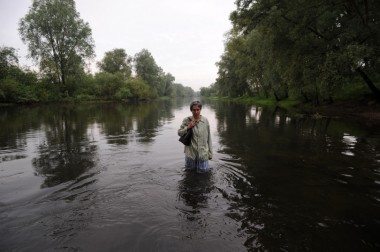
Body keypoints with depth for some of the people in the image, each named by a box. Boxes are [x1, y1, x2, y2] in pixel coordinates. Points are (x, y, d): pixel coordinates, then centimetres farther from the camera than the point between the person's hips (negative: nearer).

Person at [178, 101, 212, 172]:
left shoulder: (205, 121, -6)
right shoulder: (187, 120, -7)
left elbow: (208, 137, 0)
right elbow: (179, 133, 0)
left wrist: (210, 152, 2)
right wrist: (188, 127, -18)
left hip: (203, 152, 0)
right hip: (190, 152, 0)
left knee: (203, 171, 11)